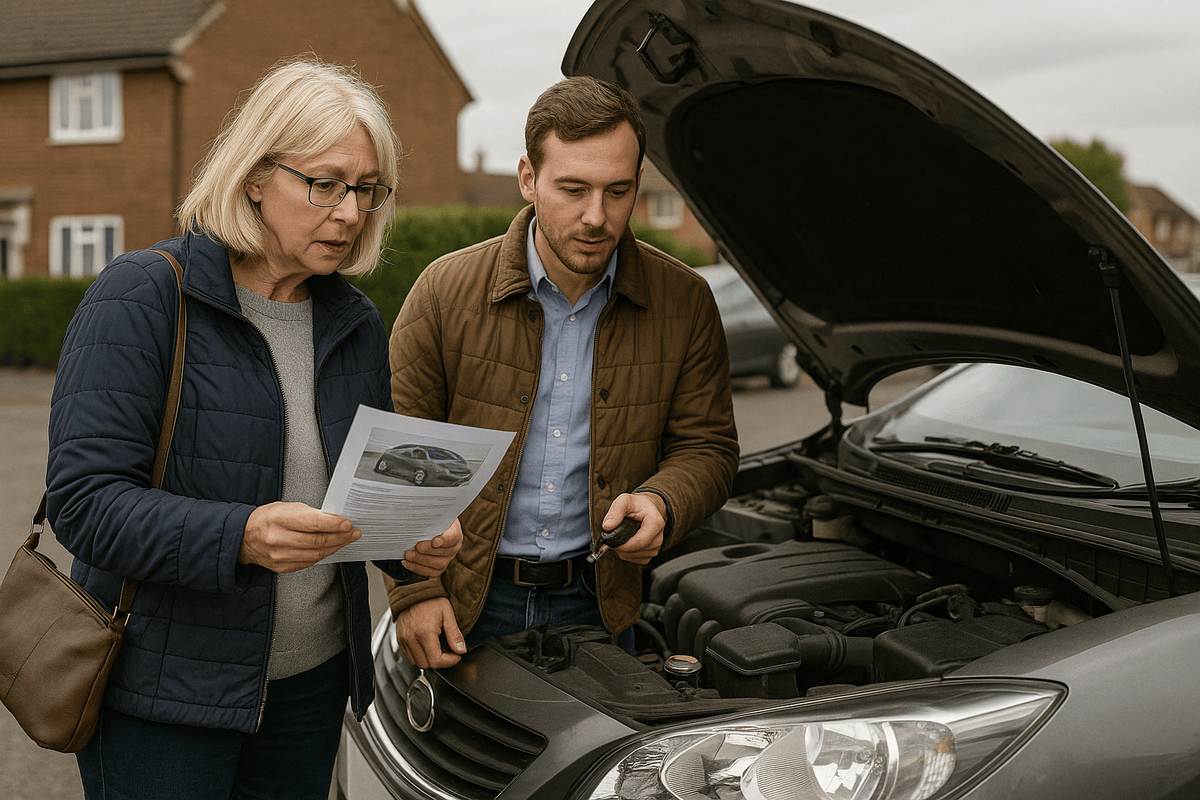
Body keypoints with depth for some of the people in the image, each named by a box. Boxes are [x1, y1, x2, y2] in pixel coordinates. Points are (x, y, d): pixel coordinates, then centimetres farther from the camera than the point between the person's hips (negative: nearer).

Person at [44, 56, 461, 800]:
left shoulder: (358, 322, 7)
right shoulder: (140, 297, -12)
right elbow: (85, 501, -18)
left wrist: (416, 542, -8)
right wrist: (241, 537, -33)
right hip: (163, 691, -5)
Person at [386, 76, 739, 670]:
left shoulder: (686, 304, -5)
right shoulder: (445, 292, -9)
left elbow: (708, 447, 3)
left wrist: (660, 503, -19)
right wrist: (413, 592, -11)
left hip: (598, 603, 1)